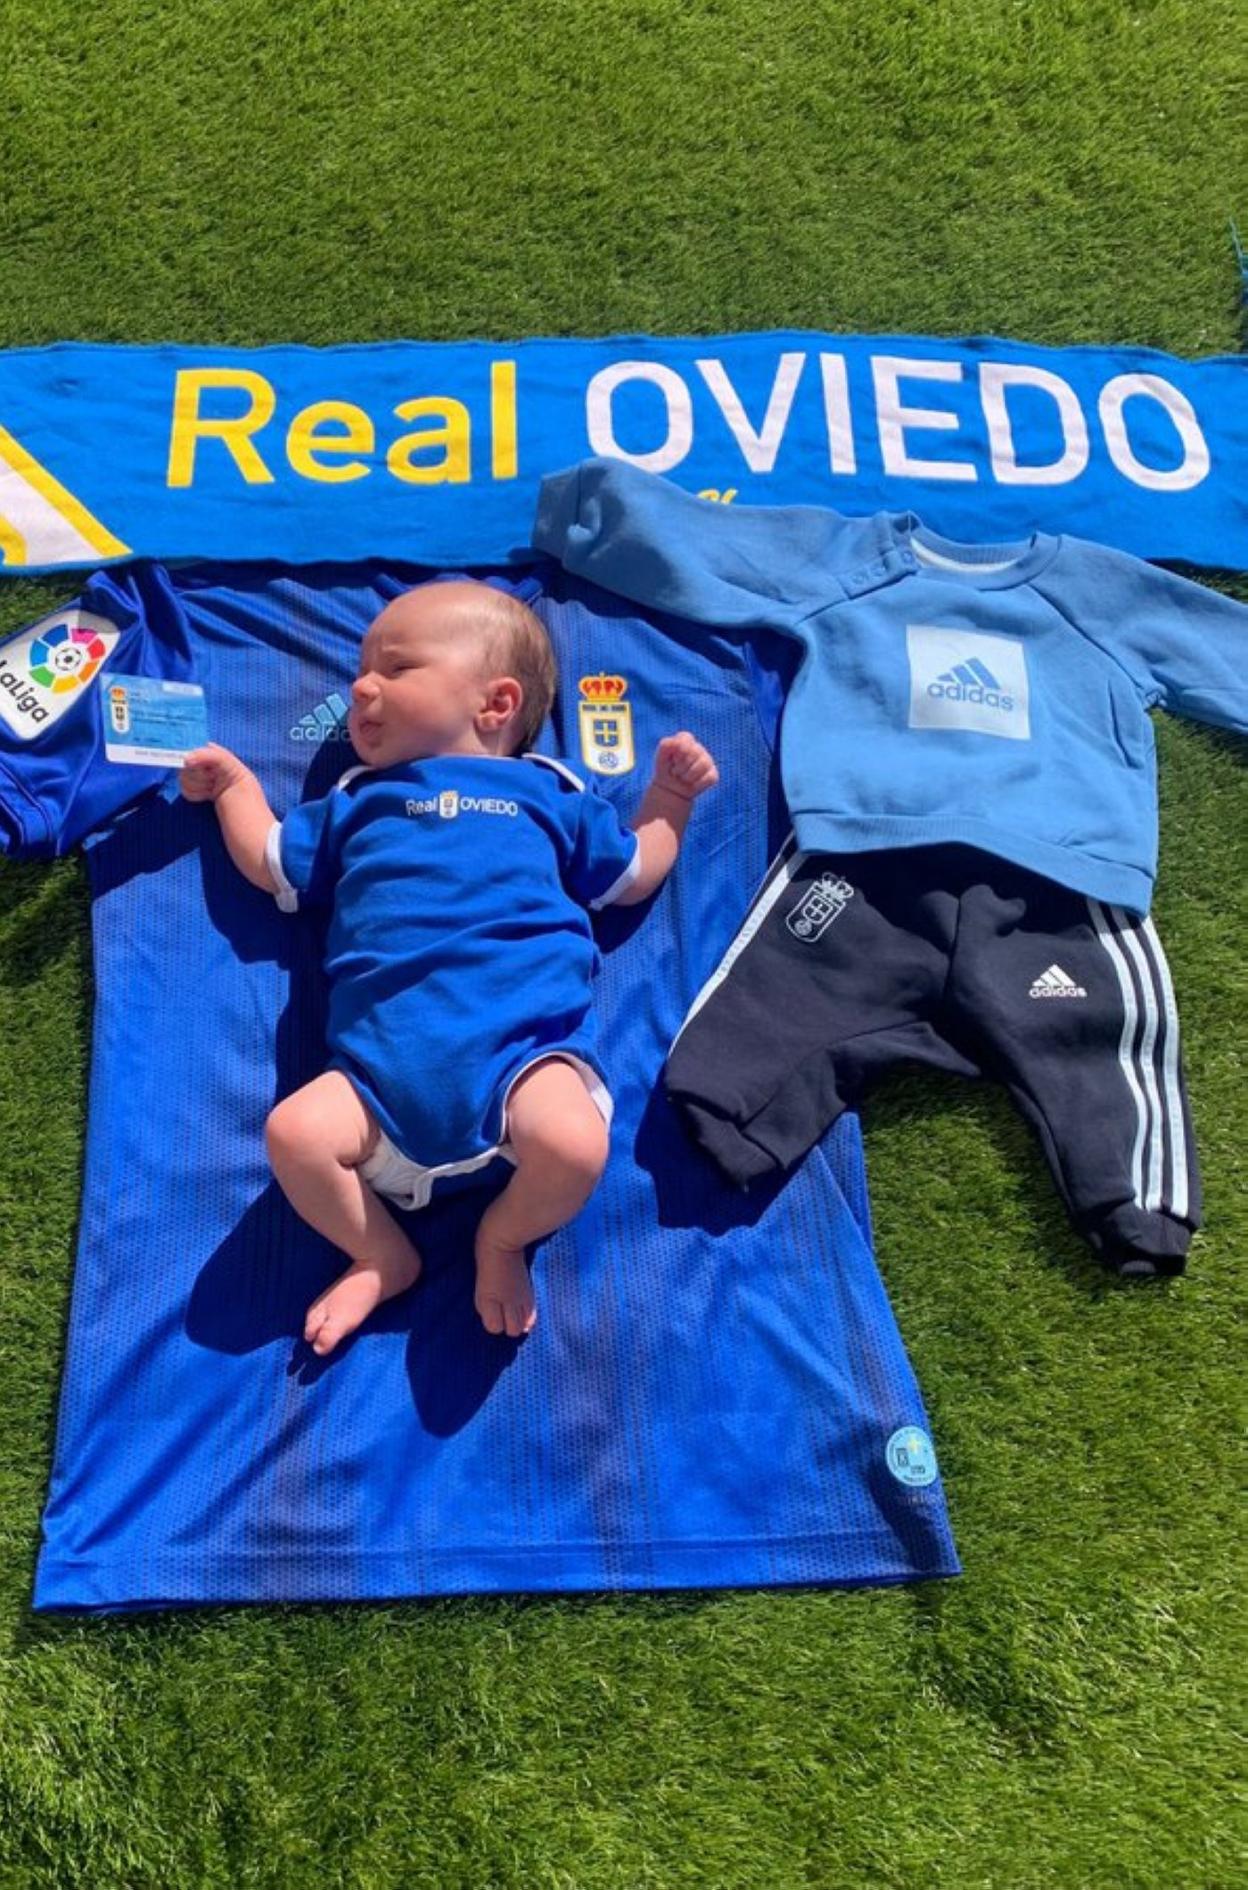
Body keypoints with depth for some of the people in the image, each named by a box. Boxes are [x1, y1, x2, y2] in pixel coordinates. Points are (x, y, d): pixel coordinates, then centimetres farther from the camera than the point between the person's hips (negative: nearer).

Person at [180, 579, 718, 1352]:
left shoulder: (547, 793, 22)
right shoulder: (357, 803, 29)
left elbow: (633, 876, 26)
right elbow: (271, 864, 35)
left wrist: (670, 795, 18)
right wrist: (234, 781, 40)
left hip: (526, 1037, -2)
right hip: (386, 1061, 3)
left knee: (575, 1146, -31)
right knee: (295, 1132, -23)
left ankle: (504, 1238, 4)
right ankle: (380, 1256, 5)